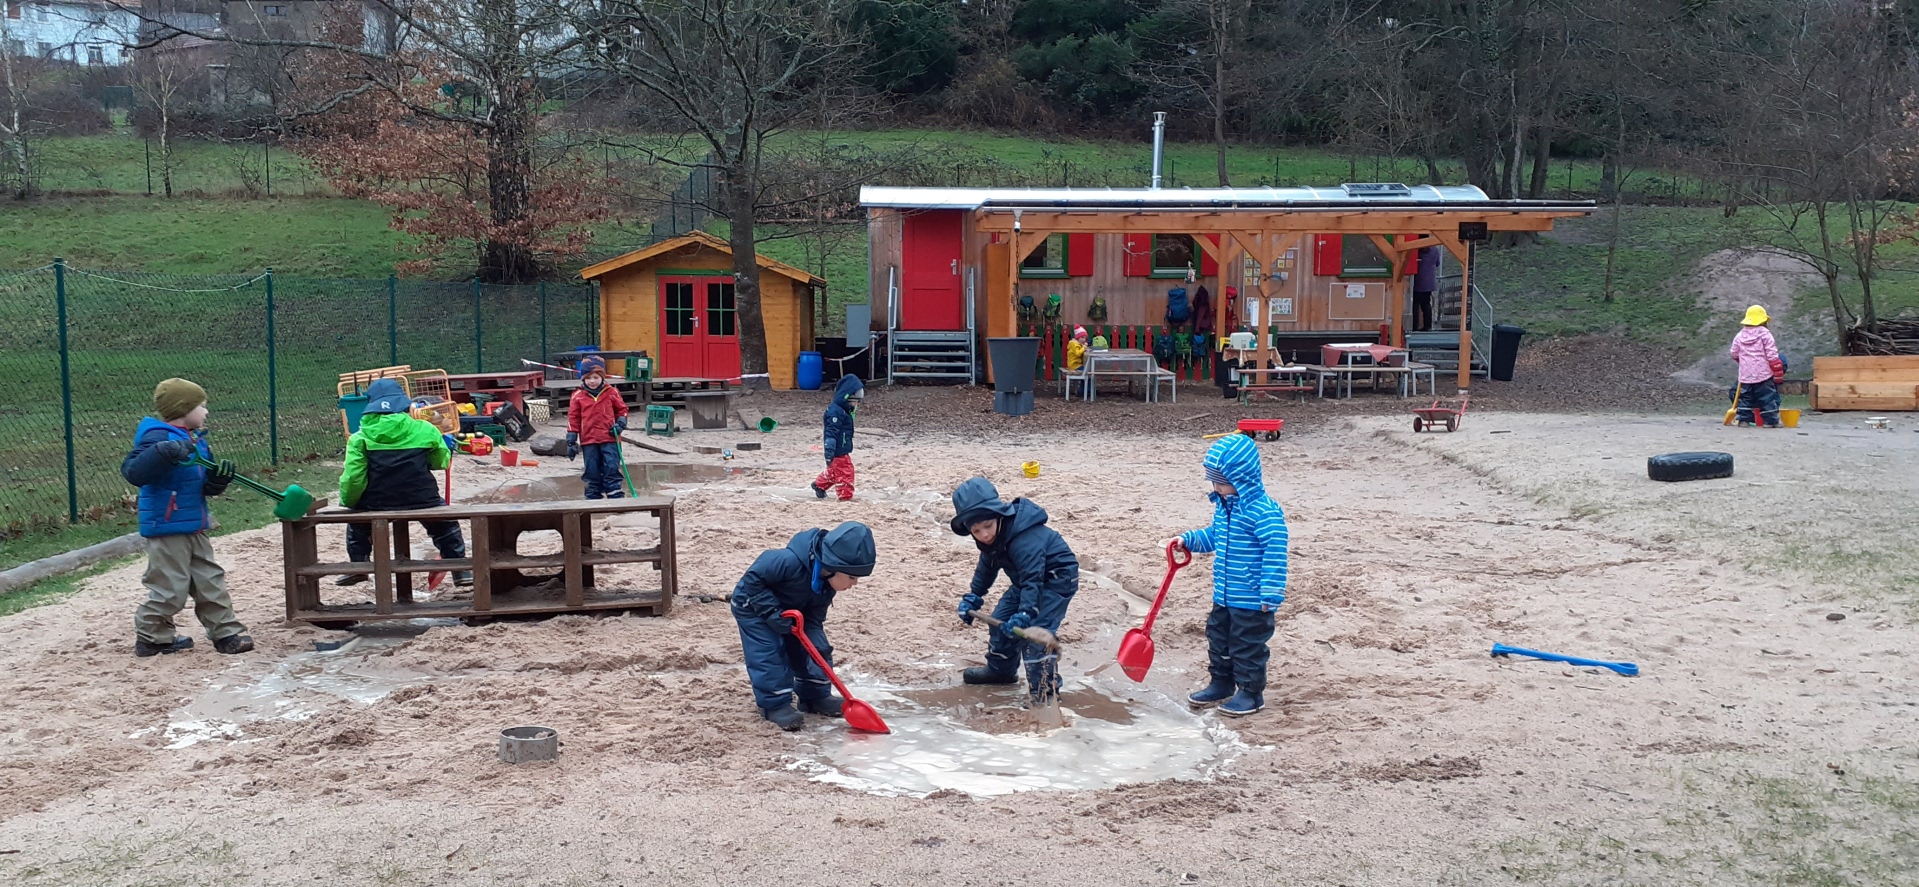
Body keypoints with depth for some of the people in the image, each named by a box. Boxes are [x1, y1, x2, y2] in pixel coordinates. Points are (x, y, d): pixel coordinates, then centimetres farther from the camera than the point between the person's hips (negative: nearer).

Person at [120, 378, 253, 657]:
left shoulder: (196, 440, 12)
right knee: (170, 589, -3)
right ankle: (151, 637, 13)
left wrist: (220, 478, -7)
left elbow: (205, 486, 15)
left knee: (211, 582, 11)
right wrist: (164, 452, -40)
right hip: (166, 529, -9)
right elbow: (132, 472, -28)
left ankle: (226, 633, 17)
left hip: (195, 528, 9)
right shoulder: (158, 437, -16)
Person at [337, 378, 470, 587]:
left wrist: (348, 502, 9)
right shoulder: (424, 430, -3)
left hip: (376, 504, 0)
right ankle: (460, 569, 25)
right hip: (422, 500, 0)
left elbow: (353, 478, -7)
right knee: (445, 522, 30)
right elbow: (441, 462, 10)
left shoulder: (360, 438, -3)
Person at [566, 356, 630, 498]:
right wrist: (571, 441, 2)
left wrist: (620, 424, -5)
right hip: (588, 440, 1)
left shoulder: (612, 393, 2)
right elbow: (573, 418, 4)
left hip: (609, 439, -1)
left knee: (611, 468, -6)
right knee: (592, 472, 7)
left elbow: (622, 409, 12)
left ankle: (617, 497, -2)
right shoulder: (578, 396, 2)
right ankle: (594, 497, 16)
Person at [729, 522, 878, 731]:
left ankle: (816, 696, 15)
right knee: (769, 654, -17)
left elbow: (814, 616, -7)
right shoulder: (790, 561, -41)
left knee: (815, 648, 2)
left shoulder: (828, 580, -15)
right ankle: (775, 704, -7)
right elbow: (753, 579, -32)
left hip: (792, 610, 7)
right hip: (754, 606, -7)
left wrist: (817, 642, -21)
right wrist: (772, 612, -34)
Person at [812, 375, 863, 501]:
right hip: (838, 451, -10)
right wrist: (829, 451, -30)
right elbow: (831, 432, -26)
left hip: (843, 449, 10)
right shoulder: (835, 411, -21)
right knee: (845, 473, -5)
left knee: (834, 471, 23)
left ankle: (819, 485, 38)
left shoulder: (844, 410, 12)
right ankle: (846, 496, 1)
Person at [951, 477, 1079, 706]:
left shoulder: (1024, 539, -36)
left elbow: (1033, 579, -39)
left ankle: (1044, 690, -17)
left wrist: (1025, 613, -46)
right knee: (1001, 619, 13)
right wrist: (972, 597, 4)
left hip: (1057, 578, -9)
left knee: (1036, 629, -22)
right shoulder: (991, 538, -8)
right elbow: (986, 567, 9)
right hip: (1028, 578, 10)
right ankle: (1001, 669, 35)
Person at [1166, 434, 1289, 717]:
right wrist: (1187, 540, 7)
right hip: (1223, 595, 9)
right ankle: (1221, 684, 35)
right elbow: (1213, 536, 23)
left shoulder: (1264, 511, -23)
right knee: (1218, 638, 19)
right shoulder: (1224, 506, 6)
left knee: (1247, 645, 4)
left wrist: (1271, 594, -25)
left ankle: (1251, 693, 19)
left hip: (1252, 600, -9)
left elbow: (1275, 553, -24)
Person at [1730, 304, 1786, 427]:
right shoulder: (1765, 334, -7)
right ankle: (1769, 421, -3)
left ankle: (1744, 419, 8)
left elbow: (1734, 354, 13)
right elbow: (1772, 355, -10)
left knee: (1746, 397, 12)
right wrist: (1778, 372, -6)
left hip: (1745, 374, 4)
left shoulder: (1739, 336, 5)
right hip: (1763, 374, -4)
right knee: (1768, 397, 0)